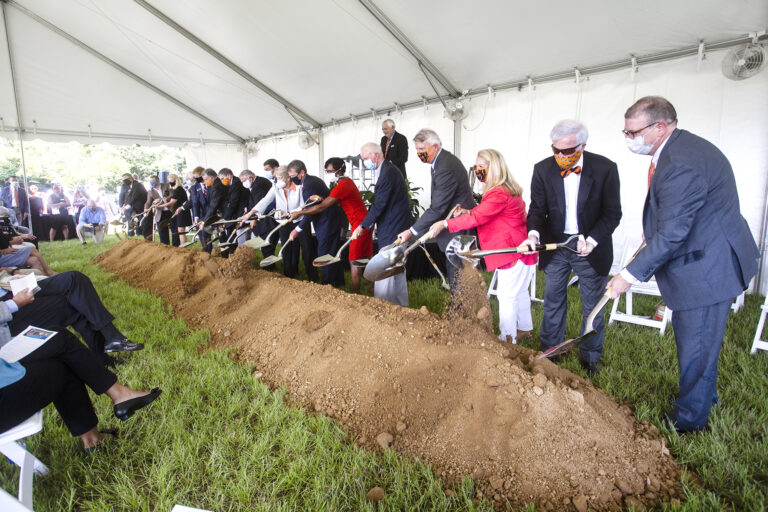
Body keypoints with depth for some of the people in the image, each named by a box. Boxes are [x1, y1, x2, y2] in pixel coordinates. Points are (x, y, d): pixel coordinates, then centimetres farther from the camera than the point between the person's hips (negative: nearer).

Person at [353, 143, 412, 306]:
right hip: (396, 228, 11)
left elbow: (379, 205, -21)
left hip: (392, 230, -11)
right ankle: (400, 305, 30)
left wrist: (362, 226, -15)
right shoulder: (386, 170, 14)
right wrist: (372, 222, 12)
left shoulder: (388, 173, -18)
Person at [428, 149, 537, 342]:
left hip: (512, 250, -11)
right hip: (518, 248, 11)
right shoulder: (505, 189, 14)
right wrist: (468, 211, -5)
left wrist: (445, 224, -23)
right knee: (519, 291, 21)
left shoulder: (499, 194, -22)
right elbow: (484, 213, 13)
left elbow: (476, 218, -26)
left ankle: (507, 338, 8)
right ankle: (524, 328, 37)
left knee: (506, 295, -3)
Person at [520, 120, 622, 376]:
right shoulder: (543, 169, -7)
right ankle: (549, 351, 32)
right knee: (553, 302, 14)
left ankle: (590, 356, 32)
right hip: (554, 246, 2)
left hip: (591, 249, -1)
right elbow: (538, 208, -5)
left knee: (592, 306, 12)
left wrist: (592, 241, -22)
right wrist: (533, 234, -24)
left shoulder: (605, 169, -13)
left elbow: (612, 213, -8)